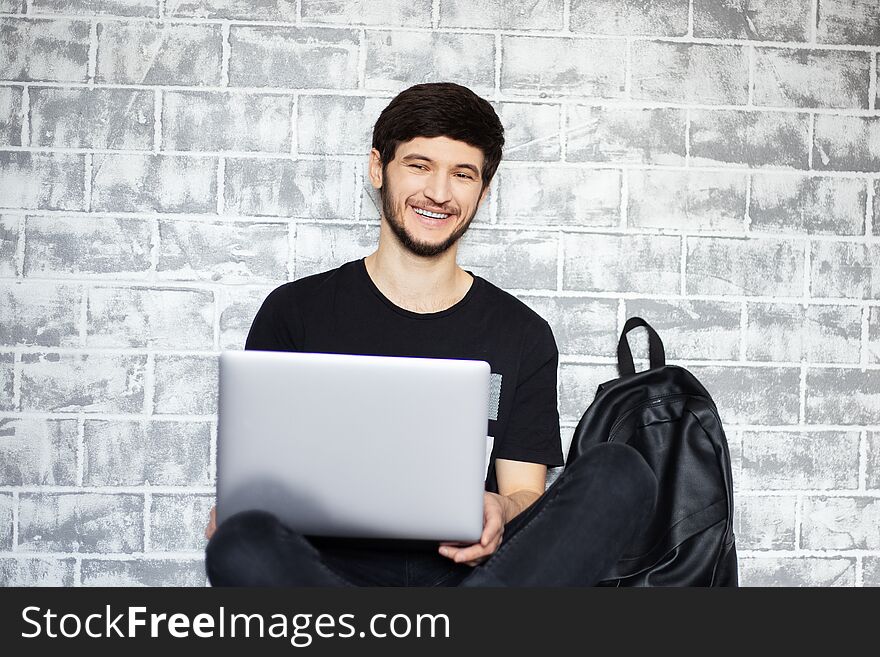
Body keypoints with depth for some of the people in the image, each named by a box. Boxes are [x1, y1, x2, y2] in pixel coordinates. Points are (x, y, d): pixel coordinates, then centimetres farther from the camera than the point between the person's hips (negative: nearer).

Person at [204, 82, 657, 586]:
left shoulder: (523, 334, 12)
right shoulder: (295, 312, 10)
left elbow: (525, 493, 8)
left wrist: (498, 512, -16)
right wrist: (234, 513, -14)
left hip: (468, 570, 1)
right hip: (334, 566, -1)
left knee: (621, 474, -23)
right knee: (243, 547, -34)